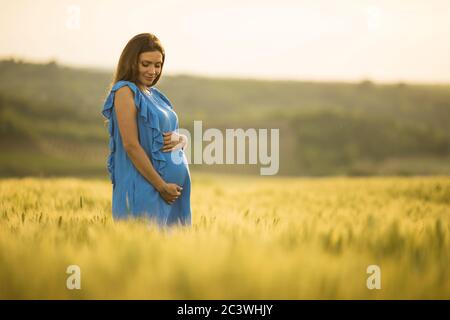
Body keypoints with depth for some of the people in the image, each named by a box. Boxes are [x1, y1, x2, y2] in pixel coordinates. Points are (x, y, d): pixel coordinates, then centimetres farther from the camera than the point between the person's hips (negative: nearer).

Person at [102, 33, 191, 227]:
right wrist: (161, 186, -16)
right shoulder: (125, 91, -8)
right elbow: (131, 145, -16)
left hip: (173, 186, 8)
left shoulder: (155, 95, 16)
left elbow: (183, 138, 18)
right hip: (143, 188, -8)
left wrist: (179, 140, -7)